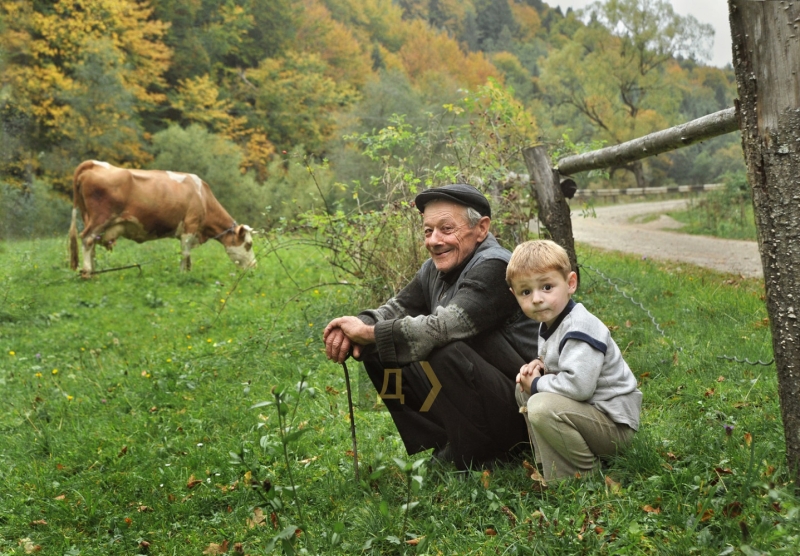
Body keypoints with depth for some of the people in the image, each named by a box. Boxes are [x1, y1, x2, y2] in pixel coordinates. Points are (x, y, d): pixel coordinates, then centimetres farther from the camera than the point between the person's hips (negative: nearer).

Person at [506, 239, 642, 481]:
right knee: (523, 390, 14)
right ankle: (548, 463, 12)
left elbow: (578, 384, -35)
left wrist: (537, 384, -18)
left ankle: (587, 472, -11)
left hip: (615, 424, -11)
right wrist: (539, 365, 1)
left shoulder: (580, 330, -24)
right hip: (589, 410, 11)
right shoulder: (549, 323, 8)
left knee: (542, 407, -30)